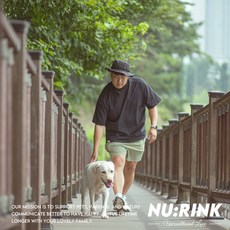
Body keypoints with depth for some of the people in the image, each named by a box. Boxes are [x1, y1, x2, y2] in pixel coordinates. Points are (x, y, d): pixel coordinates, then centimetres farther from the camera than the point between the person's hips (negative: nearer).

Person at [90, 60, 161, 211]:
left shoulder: (139, 85, -11)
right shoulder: (106, 95, -15)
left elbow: (152, 105, 2)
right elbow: (99, 124, -13)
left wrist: (153, 126, -12)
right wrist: (95, 150, -13)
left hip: (136, 136, 3)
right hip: (115, 137, -3)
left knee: (130, 168, 11)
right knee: (118, 162, -24)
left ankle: (123, 197, 30)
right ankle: (118, 197, -39)